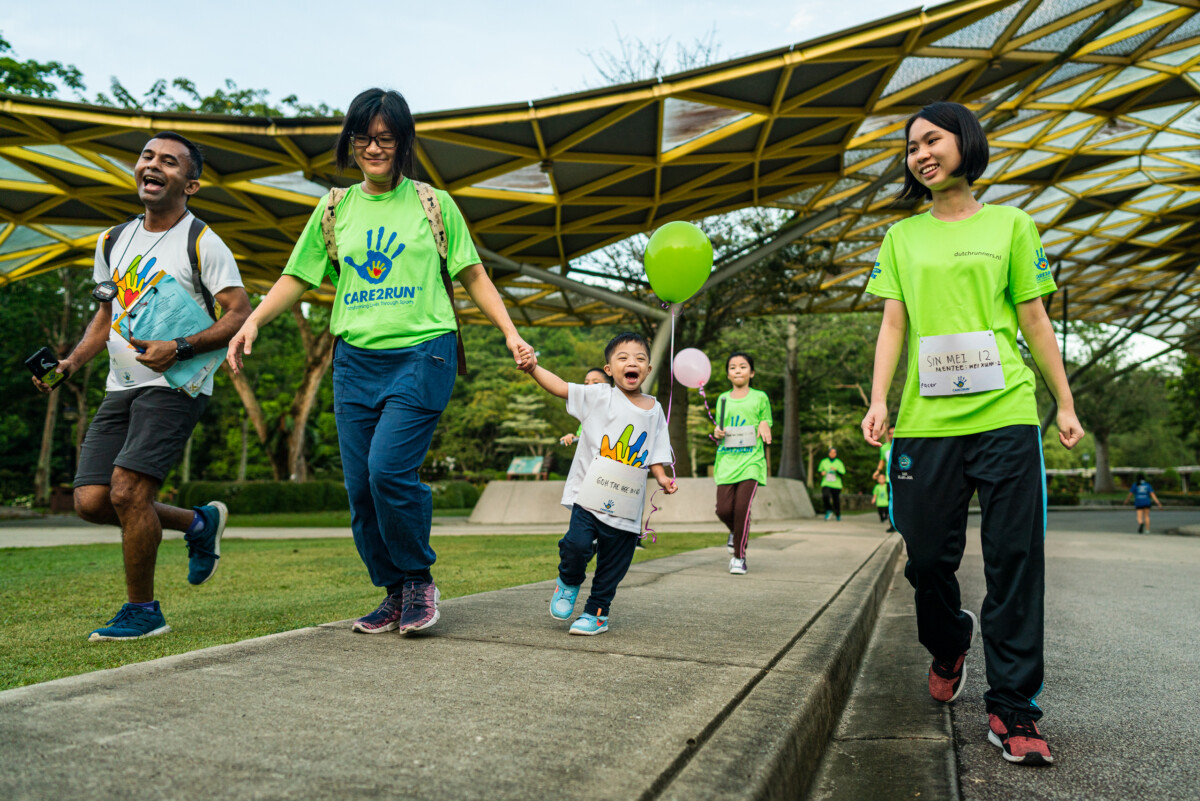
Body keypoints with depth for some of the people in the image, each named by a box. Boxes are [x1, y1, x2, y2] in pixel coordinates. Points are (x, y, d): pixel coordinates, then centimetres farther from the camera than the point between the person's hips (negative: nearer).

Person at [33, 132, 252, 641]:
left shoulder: (201, 243, -5)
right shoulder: (112, 242, 15)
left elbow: (240, 315, -10)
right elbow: (107, 314, 23)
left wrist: (180, 348, -22)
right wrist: (70, 363, 8)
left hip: (175, 386, -7)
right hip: (121, 388, 7)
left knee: (127, 489, -17)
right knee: (91, 500, 0)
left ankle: (142, 611, 2)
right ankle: (198, 523, 23)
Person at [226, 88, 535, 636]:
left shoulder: (433, 203, 7)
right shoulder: (335, 209, 14)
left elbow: (473, 275, 9)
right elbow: (298, 277, 15)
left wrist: (510, 332, -1)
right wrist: (254, 321, 0)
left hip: (421, 354, -4)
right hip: (355, 360, 4)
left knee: (389, 469, -19)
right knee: (361, 487, 2)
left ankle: (419, 579, 5)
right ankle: (395, 595, 19)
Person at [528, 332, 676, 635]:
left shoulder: (654, 410, 8)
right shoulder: (600, 396, -1)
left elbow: (655, 453, 11)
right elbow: (560, 387, -8)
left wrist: (661, 477, -5)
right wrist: (533, 367, -21)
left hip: (627, 505, 3)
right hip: (590, 494, -3)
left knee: (613, 564, 8)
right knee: (577, 544, -18)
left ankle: (597, 612, 29)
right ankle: (568, 583, 16)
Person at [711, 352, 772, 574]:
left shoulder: (760, 397, 7)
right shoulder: (722, 399, 14)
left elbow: (766, 431, 12)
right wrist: (717, 432, 0)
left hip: (751, 460, -2)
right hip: (726, 461, 3)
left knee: (742, 508, -13)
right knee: (724, 509, -5)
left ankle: (739, 556, 2)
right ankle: (735, 533, 30)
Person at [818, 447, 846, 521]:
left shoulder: (839, 462, 0)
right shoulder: (824, 461, 5)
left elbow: (842, 473, -6)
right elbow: (819, 470, 18)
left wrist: (836, 470, -24)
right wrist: (822, 472, -5)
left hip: (836, 485, 0)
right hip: (826, 484, 0)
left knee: (836, 501, 3)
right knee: (825, 496, -25)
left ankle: (838, 515, 31)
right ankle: (829, 510, 1)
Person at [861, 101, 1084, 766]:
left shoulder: (1010, 224, 13)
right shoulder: (901, 237, 15)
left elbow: (1034, 320, 12)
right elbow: (893, 324, 9)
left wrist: (1065, 404, 9)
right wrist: (878, 401, -4)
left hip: (1006, 417, -1)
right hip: (925, 421, 1)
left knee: (1014, 561, -3)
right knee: (928, 558, 3)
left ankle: (1011, 710, 7)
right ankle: (949, 648, 34)